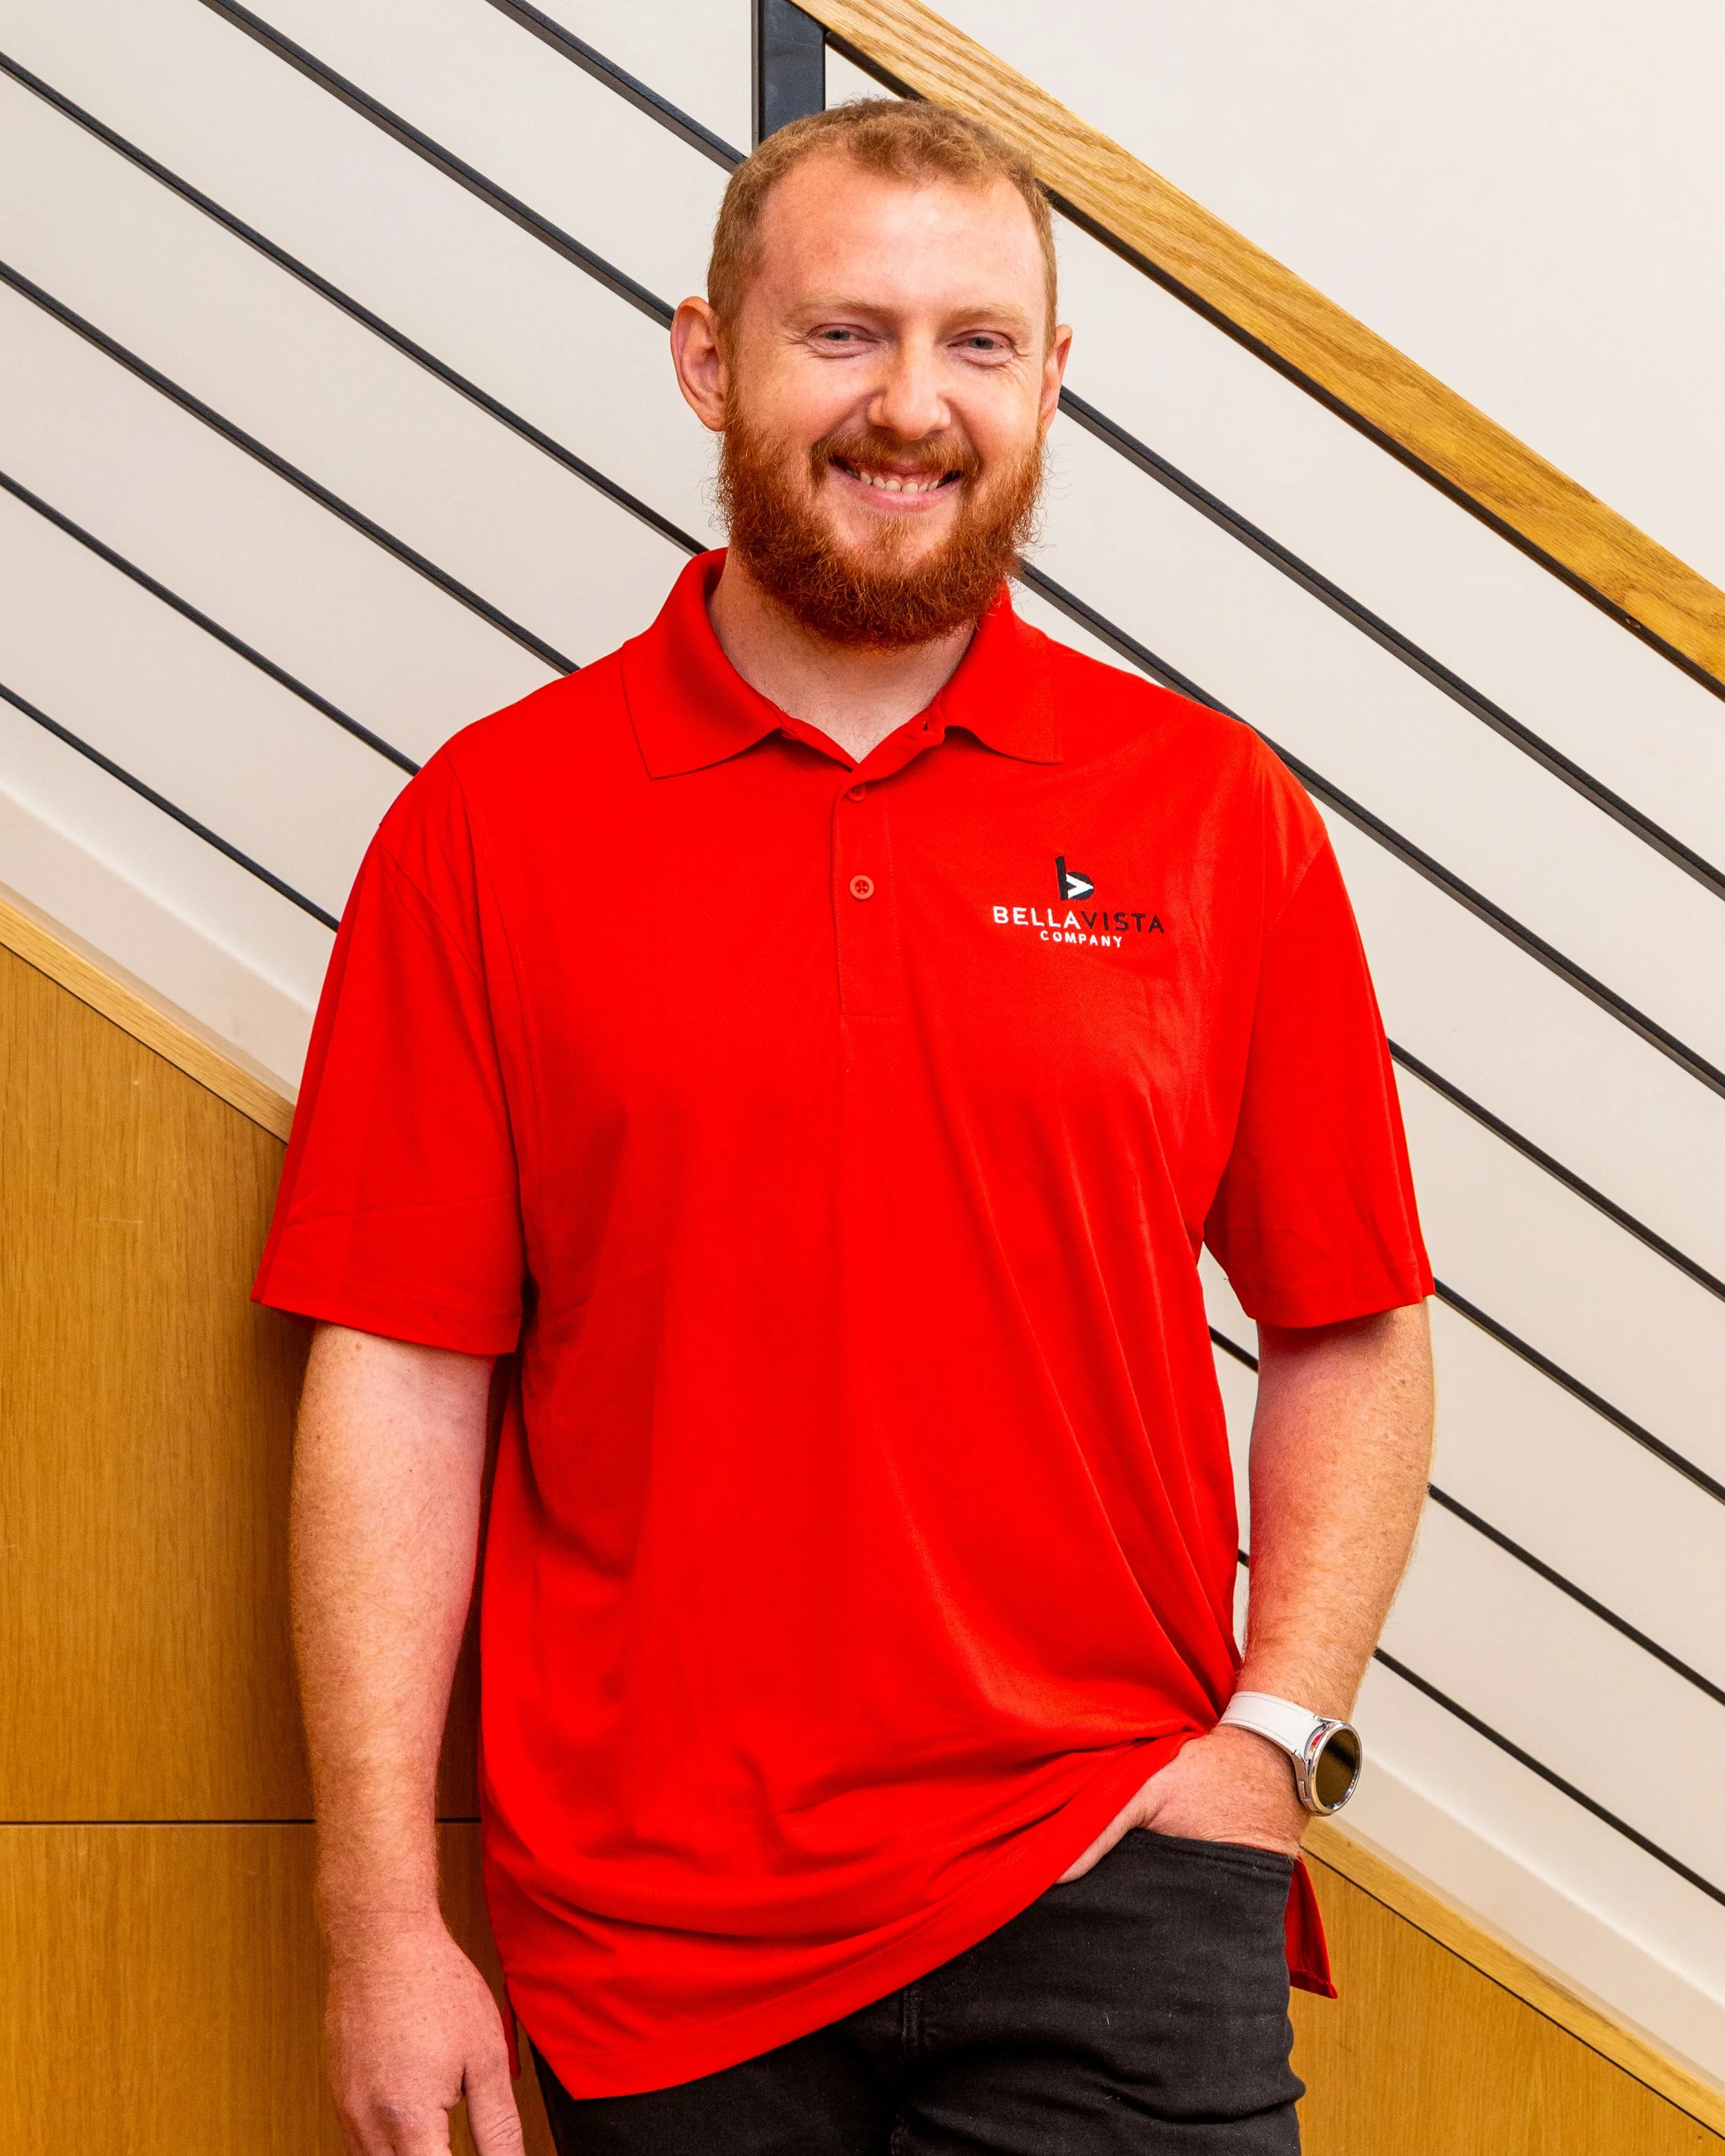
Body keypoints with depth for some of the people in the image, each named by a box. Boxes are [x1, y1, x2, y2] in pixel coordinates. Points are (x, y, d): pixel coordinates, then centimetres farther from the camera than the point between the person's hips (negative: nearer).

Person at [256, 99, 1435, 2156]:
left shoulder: (1213, 811, 4)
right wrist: (383, 1924, -5)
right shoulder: (489, 826, 1)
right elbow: (398, 1372, -2)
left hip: (1106, 1900, 0)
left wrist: (1272, 1736, -5)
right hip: (655, 1945, 0)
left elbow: (1352, 1332, 7)